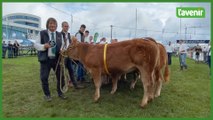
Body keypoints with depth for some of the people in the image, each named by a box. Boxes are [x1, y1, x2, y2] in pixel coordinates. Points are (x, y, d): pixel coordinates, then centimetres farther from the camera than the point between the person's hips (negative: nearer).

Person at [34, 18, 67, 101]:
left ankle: (60, 93, 28)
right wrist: (44, 46, -19)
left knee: (61, 76, 7)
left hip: (57, 59, 2)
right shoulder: (42, 33, -1)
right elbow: (36, 45, 0)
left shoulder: (59, 35, 8)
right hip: (45, 59, -2)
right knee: (44, 78, 4)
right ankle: (47, 94, 25)